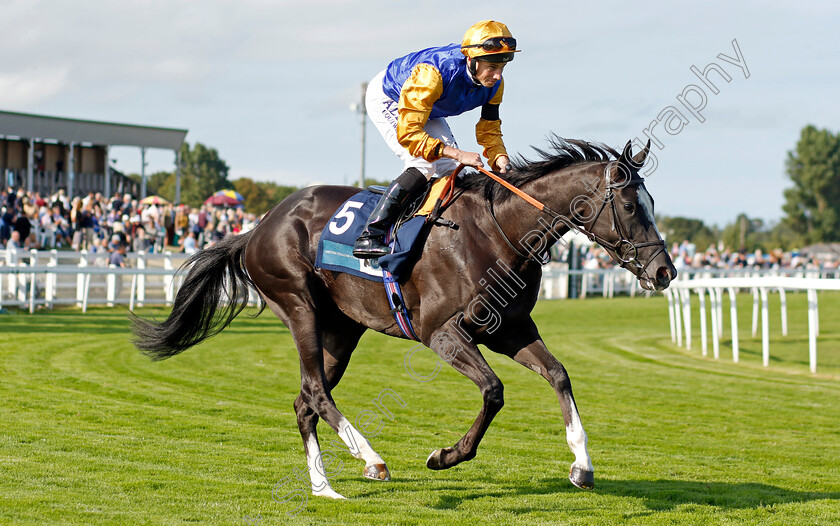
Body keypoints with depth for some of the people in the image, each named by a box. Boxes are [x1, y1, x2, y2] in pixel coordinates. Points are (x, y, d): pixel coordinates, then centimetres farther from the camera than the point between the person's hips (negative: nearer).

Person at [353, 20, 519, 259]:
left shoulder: (494, 85, -21)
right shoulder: (431, 75, -43)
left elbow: (489, 128, -7)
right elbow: (407, 133, -43)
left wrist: (498, 156, -29)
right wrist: (457, 154, -47)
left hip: (428, 109, 8)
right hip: (386, 100, -8)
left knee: (450, 169, -1)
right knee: (423, 165, -23)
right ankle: (370, 235, -24)